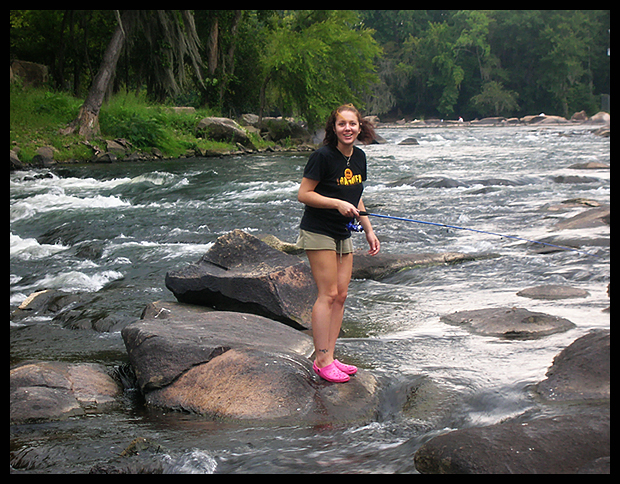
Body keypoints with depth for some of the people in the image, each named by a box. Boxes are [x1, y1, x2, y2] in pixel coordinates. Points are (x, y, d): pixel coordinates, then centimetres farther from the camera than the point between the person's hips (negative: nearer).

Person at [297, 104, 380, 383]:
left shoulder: (359, 157, 7)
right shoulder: (323, 156, -15)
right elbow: (303, 194, -15)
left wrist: (369, 230, 15)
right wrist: (338, 204, -22)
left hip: (344, 235, 8)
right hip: (319, 233, -8)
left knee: (341, 295, 6)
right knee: (328, 294, -9)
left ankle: (329, 357, 12)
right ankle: (321, 361, -3)